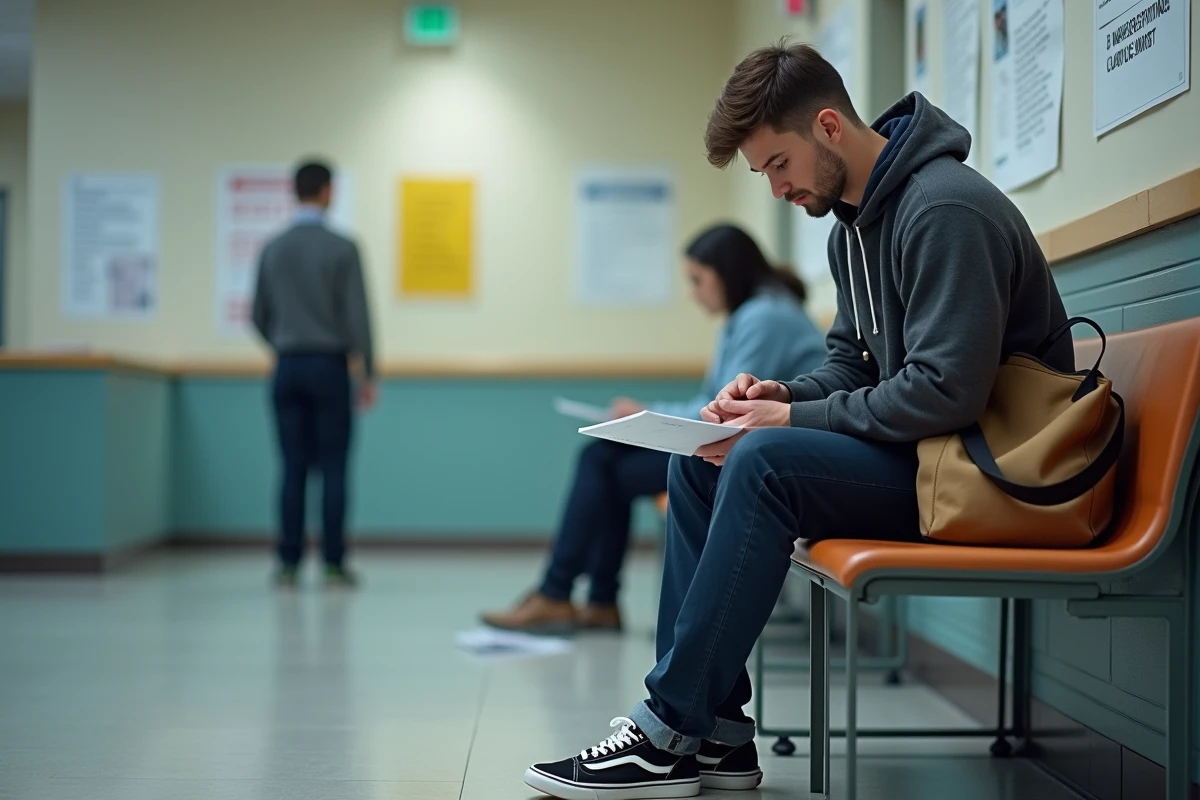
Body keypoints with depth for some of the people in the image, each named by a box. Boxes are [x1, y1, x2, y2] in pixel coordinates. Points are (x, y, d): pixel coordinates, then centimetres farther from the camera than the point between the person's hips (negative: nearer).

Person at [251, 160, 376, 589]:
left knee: (293, 469, 6)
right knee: (332, 469, 0)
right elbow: (357, 316, -11)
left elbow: (259, 316, 11)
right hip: (329, 367, -4)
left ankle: (288, 564, 4)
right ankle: (333, 564, 1)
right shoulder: (342, 248, -8)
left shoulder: (272, 249, 5)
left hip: (288, 368, 4)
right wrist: (369, 375, -4)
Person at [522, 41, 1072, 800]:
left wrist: (794, 421, -19)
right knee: (698, 464, 3)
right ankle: (714, 733, -2)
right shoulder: (855, 224, 13)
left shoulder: (944, 210, -19)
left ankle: (674, 733, -20)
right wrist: (782, 395, -2)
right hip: (909, 450, 10)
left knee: (765, 462, -28)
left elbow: (946, 390, -26)